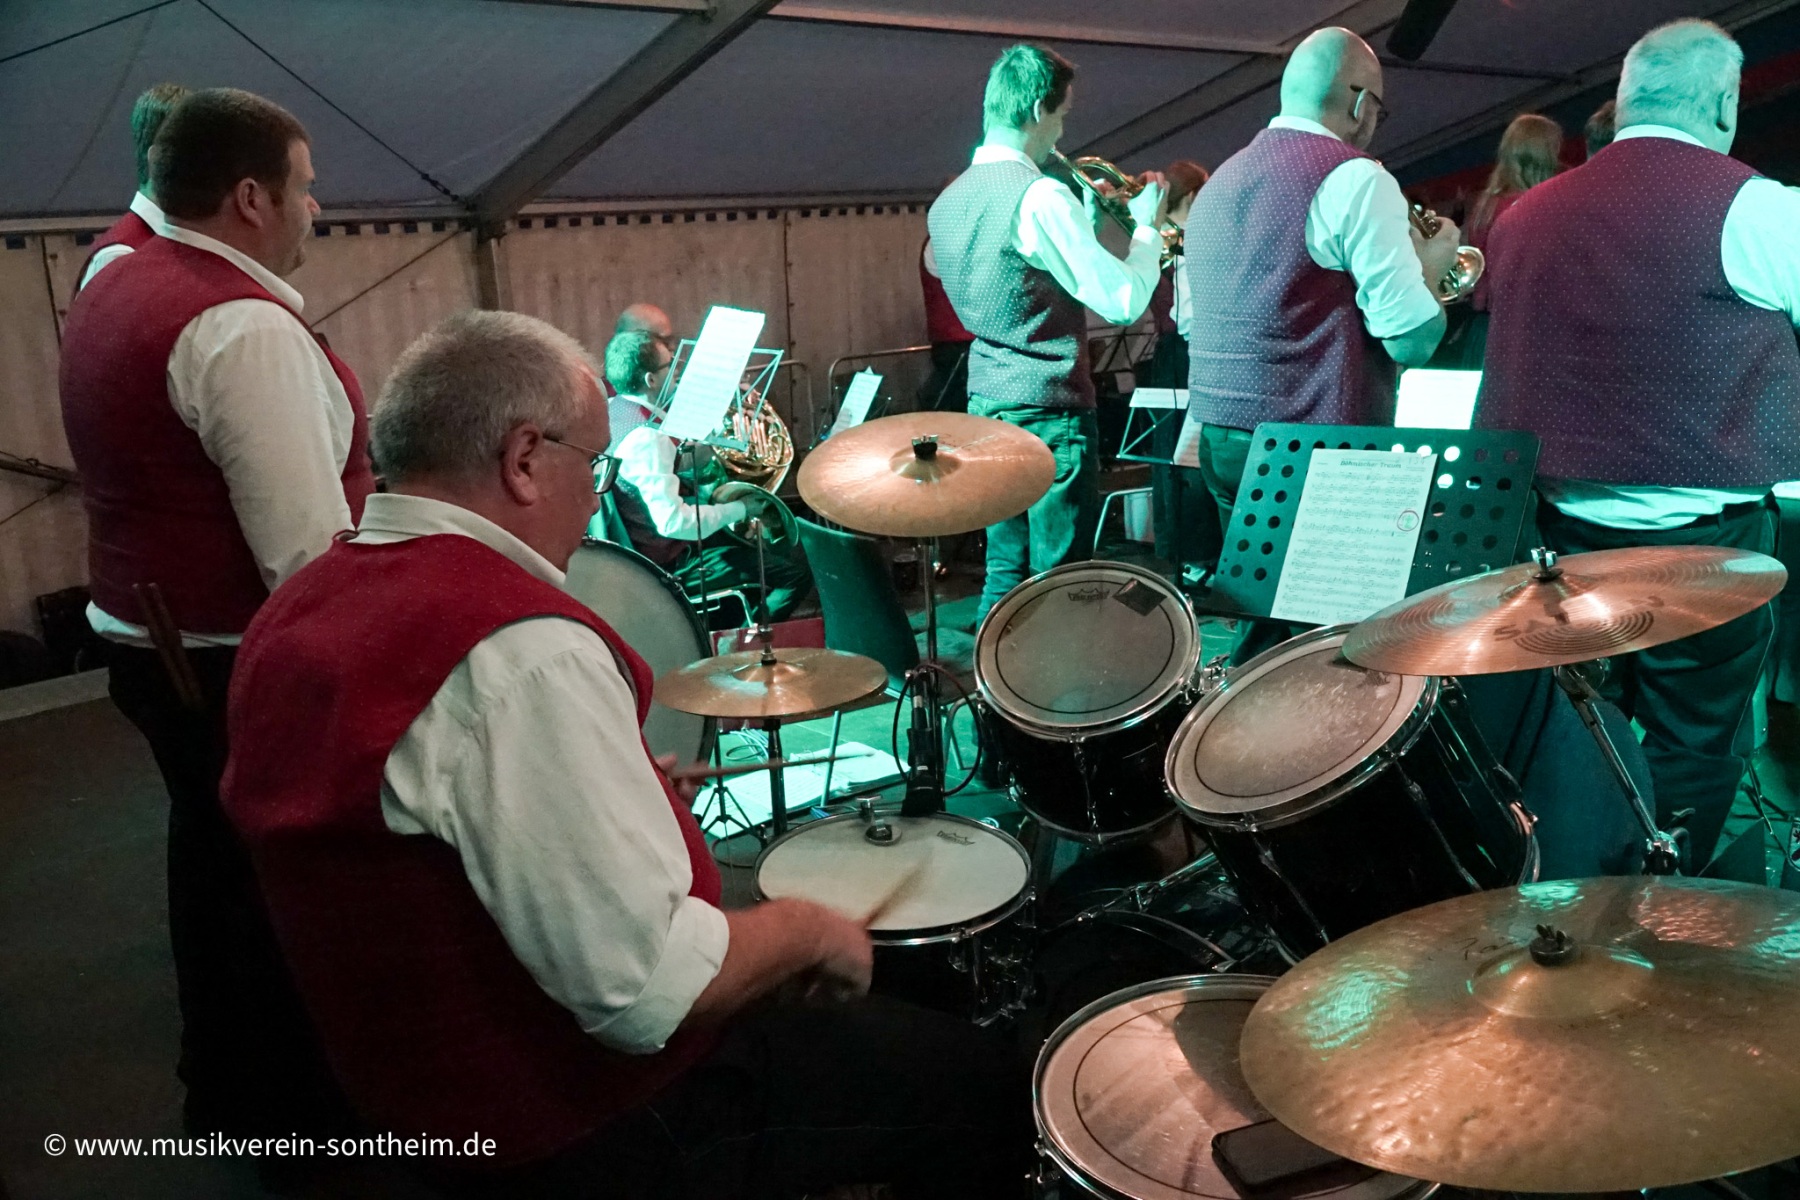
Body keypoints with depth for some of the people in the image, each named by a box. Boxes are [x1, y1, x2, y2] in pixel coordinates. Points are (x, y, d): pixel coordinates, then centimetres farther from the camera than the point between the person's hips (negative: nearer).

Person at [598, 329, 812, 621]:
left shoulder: (612, 409, 3)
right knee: (799, 572, -13)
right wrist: (738, 509, -21)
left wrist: (687, 459, 4)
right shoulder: (647, 438, -28)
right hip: (670, 565, -10)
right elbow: (672, 522, -34)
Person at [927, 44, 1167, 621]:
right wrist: (1147, 226, -3)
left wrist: (1092, 222, 17)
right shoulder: (1039, 195, -18)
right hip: (1049, 412, -8)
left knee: (1004, 570, 17)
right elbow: (1123, 301, -20)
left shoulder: (949, 200, 9)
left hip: (986, 403, 9)